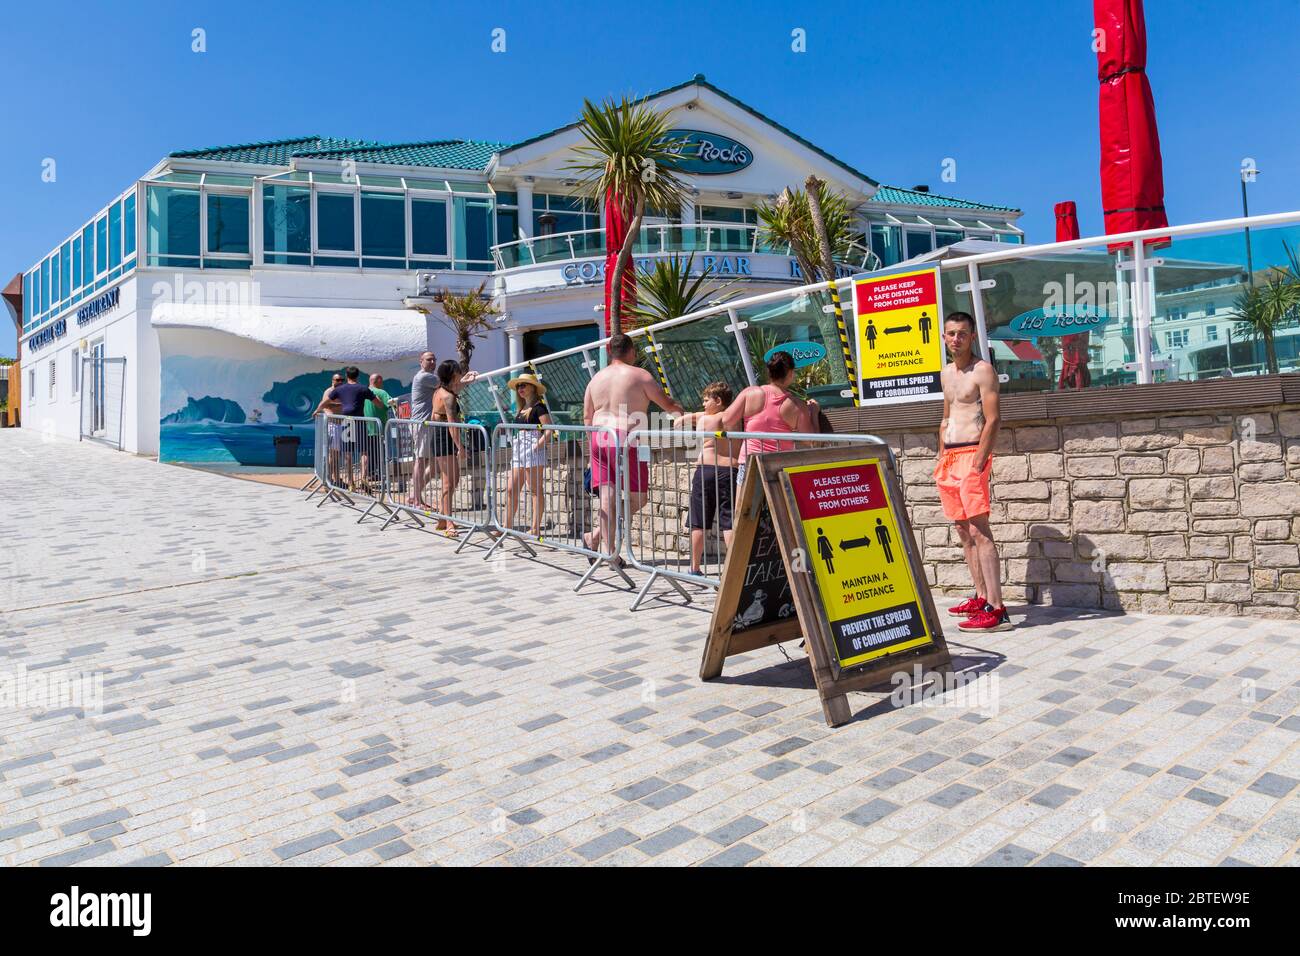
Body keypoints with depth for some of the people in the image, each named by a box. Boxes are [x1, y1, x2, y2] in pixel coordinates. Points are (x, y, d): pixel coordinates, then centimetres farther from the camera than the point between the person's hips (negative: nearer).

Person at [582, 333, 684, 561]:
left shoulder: (596, 378, 14)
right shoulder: (640, 375, -1)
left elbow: (587, 417, 14)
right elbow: (668, 404, 3)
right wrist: (685, 414, 20)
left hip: (599, 439, 6)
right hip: (626, 439, -6)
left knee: (607, 496, 4)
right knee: (638, 497, 5)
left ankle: (612, 552, 1)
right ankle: (595, 535, -1)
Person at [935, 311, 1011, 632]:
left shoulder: (982, 370, -7)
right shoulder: (946, 373, 17)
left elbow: (992, 420, -14)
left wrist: (978, 463, -20)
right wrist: (941, 459, 17)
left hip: (972, 454, -8)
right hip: (950, 457, 8)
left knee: (979, 530, -14)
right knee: (963, 529, 9)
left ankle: (996, 610, -15)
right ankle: (981, 597, 17)